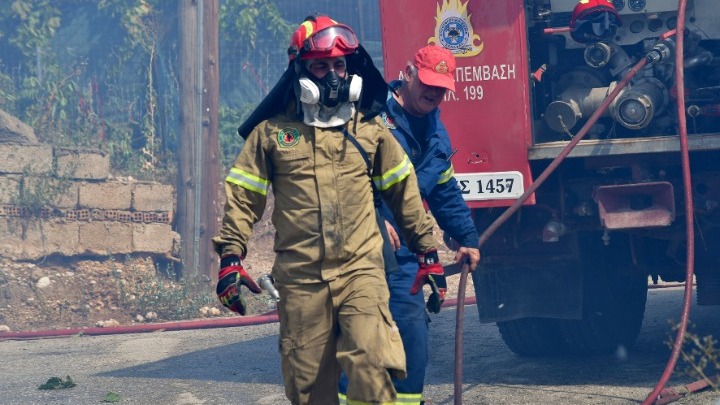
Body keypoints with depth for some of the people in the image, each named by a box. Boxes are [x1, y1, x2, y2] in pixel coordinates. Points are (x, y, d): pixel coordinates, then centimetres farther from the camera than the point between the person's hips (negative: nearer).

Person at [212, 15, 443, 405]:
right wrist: (230, 256, -1)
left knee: (373, 366, -17)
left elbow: (403, 189, 17)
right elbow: (243, 196, 6)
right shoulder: (272, 130, 5)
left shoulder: (370, 128, 9)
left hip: (361, 269, 0)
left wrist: (426, 248, 18)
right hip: (300, 279, 0)